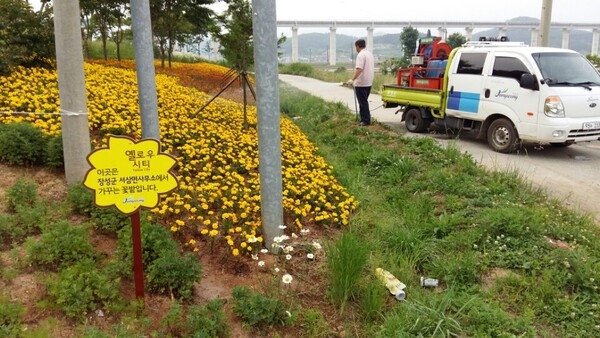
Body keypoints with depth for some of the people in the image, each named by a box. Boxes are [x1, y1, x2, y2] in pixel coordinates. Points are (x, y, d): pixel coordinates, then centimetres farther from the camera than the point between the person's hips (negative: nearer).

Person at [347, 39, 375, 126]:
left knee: (363, 102, -4)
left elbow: (359, 69, -27)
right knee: (364, 102, 17)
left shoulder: (361, 55, -16)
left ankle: (366, 120, -2)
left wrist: (352, 79, -28)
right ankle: (364, 119, 21)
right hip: (369, 82, 9)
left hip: (361, 83, -9)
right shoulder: (370, 54, 14)